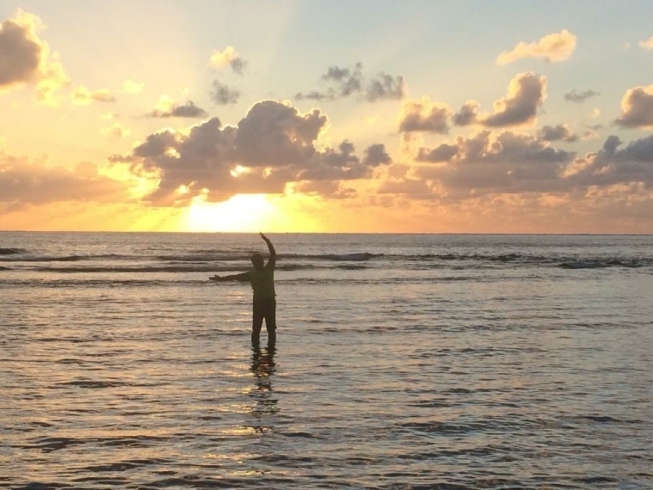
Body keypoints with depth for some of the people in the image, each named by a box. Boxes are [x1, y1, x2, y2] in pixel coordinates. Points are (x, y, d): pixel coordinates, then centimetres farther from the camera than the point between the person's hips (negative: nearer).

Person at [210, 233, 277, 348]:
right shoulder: (251, 273, 7)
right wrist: (221, 278, 2)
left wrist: (267, 241, -14)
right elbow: (236, 276, 7)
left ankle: (271, 347, 9)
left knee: (271, 328, 4)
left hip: (270, 301, 1)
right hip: (258, 302, -1)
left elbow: (273, 254, -3)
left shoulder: (269, 269, 8)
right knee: (256, 328, -1)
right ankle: (255, 347, 4)